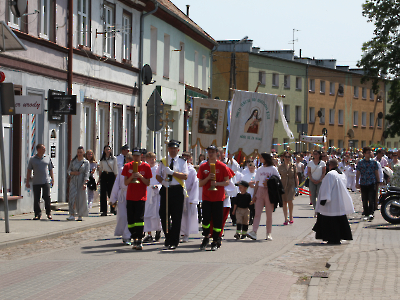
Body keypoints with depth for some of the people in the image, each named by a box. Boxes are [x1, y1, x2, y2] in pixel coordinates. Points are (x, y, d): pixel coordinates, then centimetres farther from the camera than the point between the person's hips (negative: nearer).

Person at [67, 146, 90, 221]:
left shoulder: (86, 162, 2)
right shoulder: (73, 161, 10)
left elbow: (86, 173, -5)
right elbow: (68, 170, 15)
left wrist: (85, 183, -16)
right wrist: (73, 172, -7)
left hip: (81, 182, -1)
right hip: (73, 181, 2)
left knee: (81, 199, -1)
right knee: (72, 197, -11)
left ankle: (80, 216, 12)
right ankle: (72, 215, -13)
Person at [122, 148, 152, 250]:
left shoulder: (146, 166, 1)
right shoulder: (127, 166, 7)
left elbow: (148, 183, 1)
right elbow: (125, 183, 6)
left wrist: (140, 176, -15)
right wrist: (131, 177, -13)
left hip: (141, 196, -3)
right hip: (130, 196, 3)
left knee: (139, 218, -12)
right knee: (131, 219, 3)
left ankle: (139, 241, -13)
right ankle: (134, 239, 14)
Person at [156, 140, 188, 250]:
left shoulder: (182, 162, 4)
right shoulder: (163, 161, 12)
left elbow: (185, 176, -7)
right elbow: (158, 175, 11)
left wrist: (172, 172, -17)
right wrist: (163, 181, -9)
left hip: (177, 190, -3)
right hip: (165, 189, 3)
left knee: (176, 217, -2)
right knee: (163, 215, 3)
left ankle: (174, 241, 4)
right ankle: (168, 237, 21)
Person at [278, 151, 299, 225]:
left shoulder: (293, 166, 4)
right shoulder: (280, 167, 6)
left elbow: (296, 177, 8)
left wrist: (297, 186, 3)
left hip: (291, 185, -2)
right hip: (283, 185, 2)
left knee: (290, 200, -15)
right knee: (284, 202, 3)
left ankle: (291, 217, 4)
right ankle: (286, 219, 9)